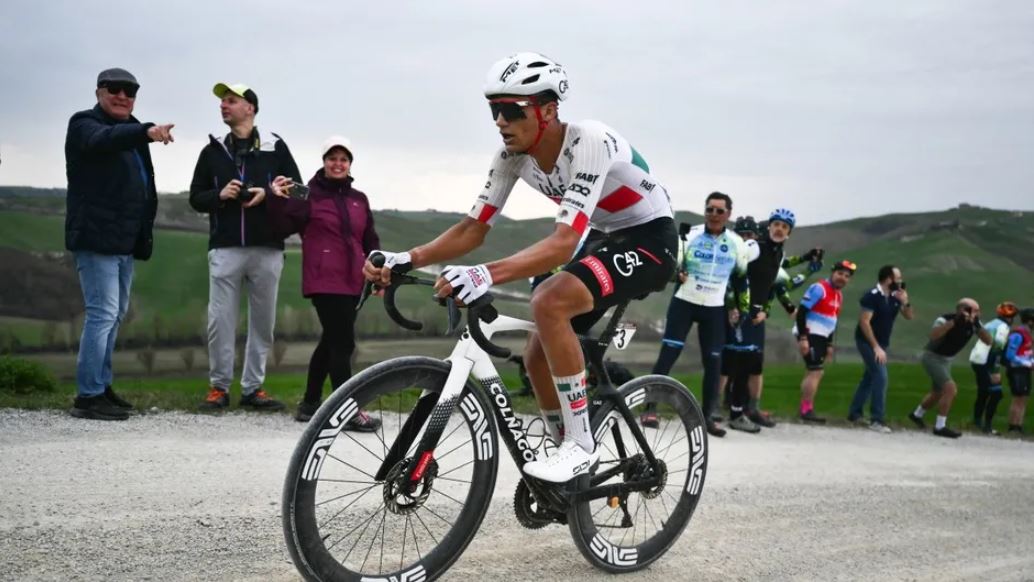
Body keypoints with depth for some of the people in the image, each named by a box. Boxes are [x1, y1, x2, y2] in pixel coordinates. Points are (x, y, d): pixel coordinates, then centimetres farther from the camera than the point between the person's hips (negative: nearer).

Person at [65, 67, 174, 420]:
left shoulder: (130, 133, 20)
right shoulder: (85, 125, -5)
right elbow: (104, 140, -31)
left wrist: (145, 234, 16)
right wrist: (146, 131, -49)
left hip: (124, 240, 9)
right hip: (96, 237, -9)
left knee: (115, 315, 14)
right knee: (103, 314, -13)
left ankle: (102, 387, 23)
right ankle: (88, 397, -10)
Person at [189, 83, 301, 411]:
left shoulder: (274, 146, 8)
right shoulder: (213, 151, 13)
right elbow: (196, 198, 14)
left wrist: (267, 194, -10)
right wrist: (219, 195, -7)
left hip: (267, 249, 0)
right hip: (225, 248, 1)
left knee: (263, 321, 3)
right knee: (220, 319, -3)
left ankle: (253, 387, 12)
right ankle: (219, 387, 7)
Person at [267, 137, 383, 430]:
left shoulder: (359, 199, 14)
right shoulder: (309, 196, -1)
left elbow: (370, 240, 19)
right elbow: (284, 228, -7)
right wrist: (278, 200, -20)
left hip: (352, 282, 7)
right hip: (325, 282, -7)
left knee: (331, 342, 13)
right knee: (342, 343, -11)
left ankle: (310, 403, 25)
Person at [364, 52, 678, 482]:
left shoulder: (589, 142, -31)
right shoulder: (513, 155, -9)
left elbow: (564, 243, -40)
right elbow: (473, 229, -6)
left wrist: (489, 274, -53)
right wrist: (409, 259, -22)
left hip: (650, 239, -8)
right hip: (604, 237, 8)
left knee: (549, 301, -31)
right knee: (538, 357, 1)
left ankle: (582, 444, -19)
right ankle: (575, 457, 22)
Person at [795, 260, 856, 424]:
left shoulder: (839, 295, 14)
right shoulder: (819, 288, -14)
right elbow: (801, 312, -19)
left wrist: (829, 344, 19)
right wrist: (803, 338, -24)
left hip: (821, 337, 9)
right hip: (810, 335, -9)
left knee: (813, 373, 11)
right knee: (816, 372, -12)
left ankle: (806, 409, 17)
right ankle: (807, 410, -8)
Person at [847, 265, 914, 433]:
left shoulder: (894, 297, 2)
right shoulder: (872, 296, -19)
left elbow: (909, 316, 8)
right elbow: (864, 322, -22)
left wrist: (905, 302, -13)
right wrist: (876, 347, -25)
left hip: (881, 343, 8)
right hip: (868, 342, -8)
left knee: (870, 376, 14)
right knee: (880, 376, -16)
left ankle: (854, 413, 26)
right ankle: (877, 420, -14)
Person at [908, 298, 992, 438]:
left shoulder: (973, 324, -8)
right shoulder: (945, 319, -26)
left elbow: (988, 341, -15)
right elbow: (933, 335, -45)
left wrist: (978, 325, -29)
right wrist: (954, 322, -47)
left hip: (946, 360, 8)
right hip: (932, 357, -8)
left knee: (938, 393, 21)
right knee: (951, 389, -21)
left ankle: (916, 415, 46)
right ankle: (940, 427, -12)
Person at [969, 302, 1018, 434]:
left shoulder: (991, 324, 20)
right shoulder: (1003, 327, -9)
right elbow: (997, 347, -18)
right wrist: (995, 371, -21)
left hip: (975, 360, 9)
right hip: (985, 363, -9)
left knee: (983, 393, 20)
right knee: (996, 393, -7)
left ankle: (977, 421, 29)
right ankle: (987, 426, -10)